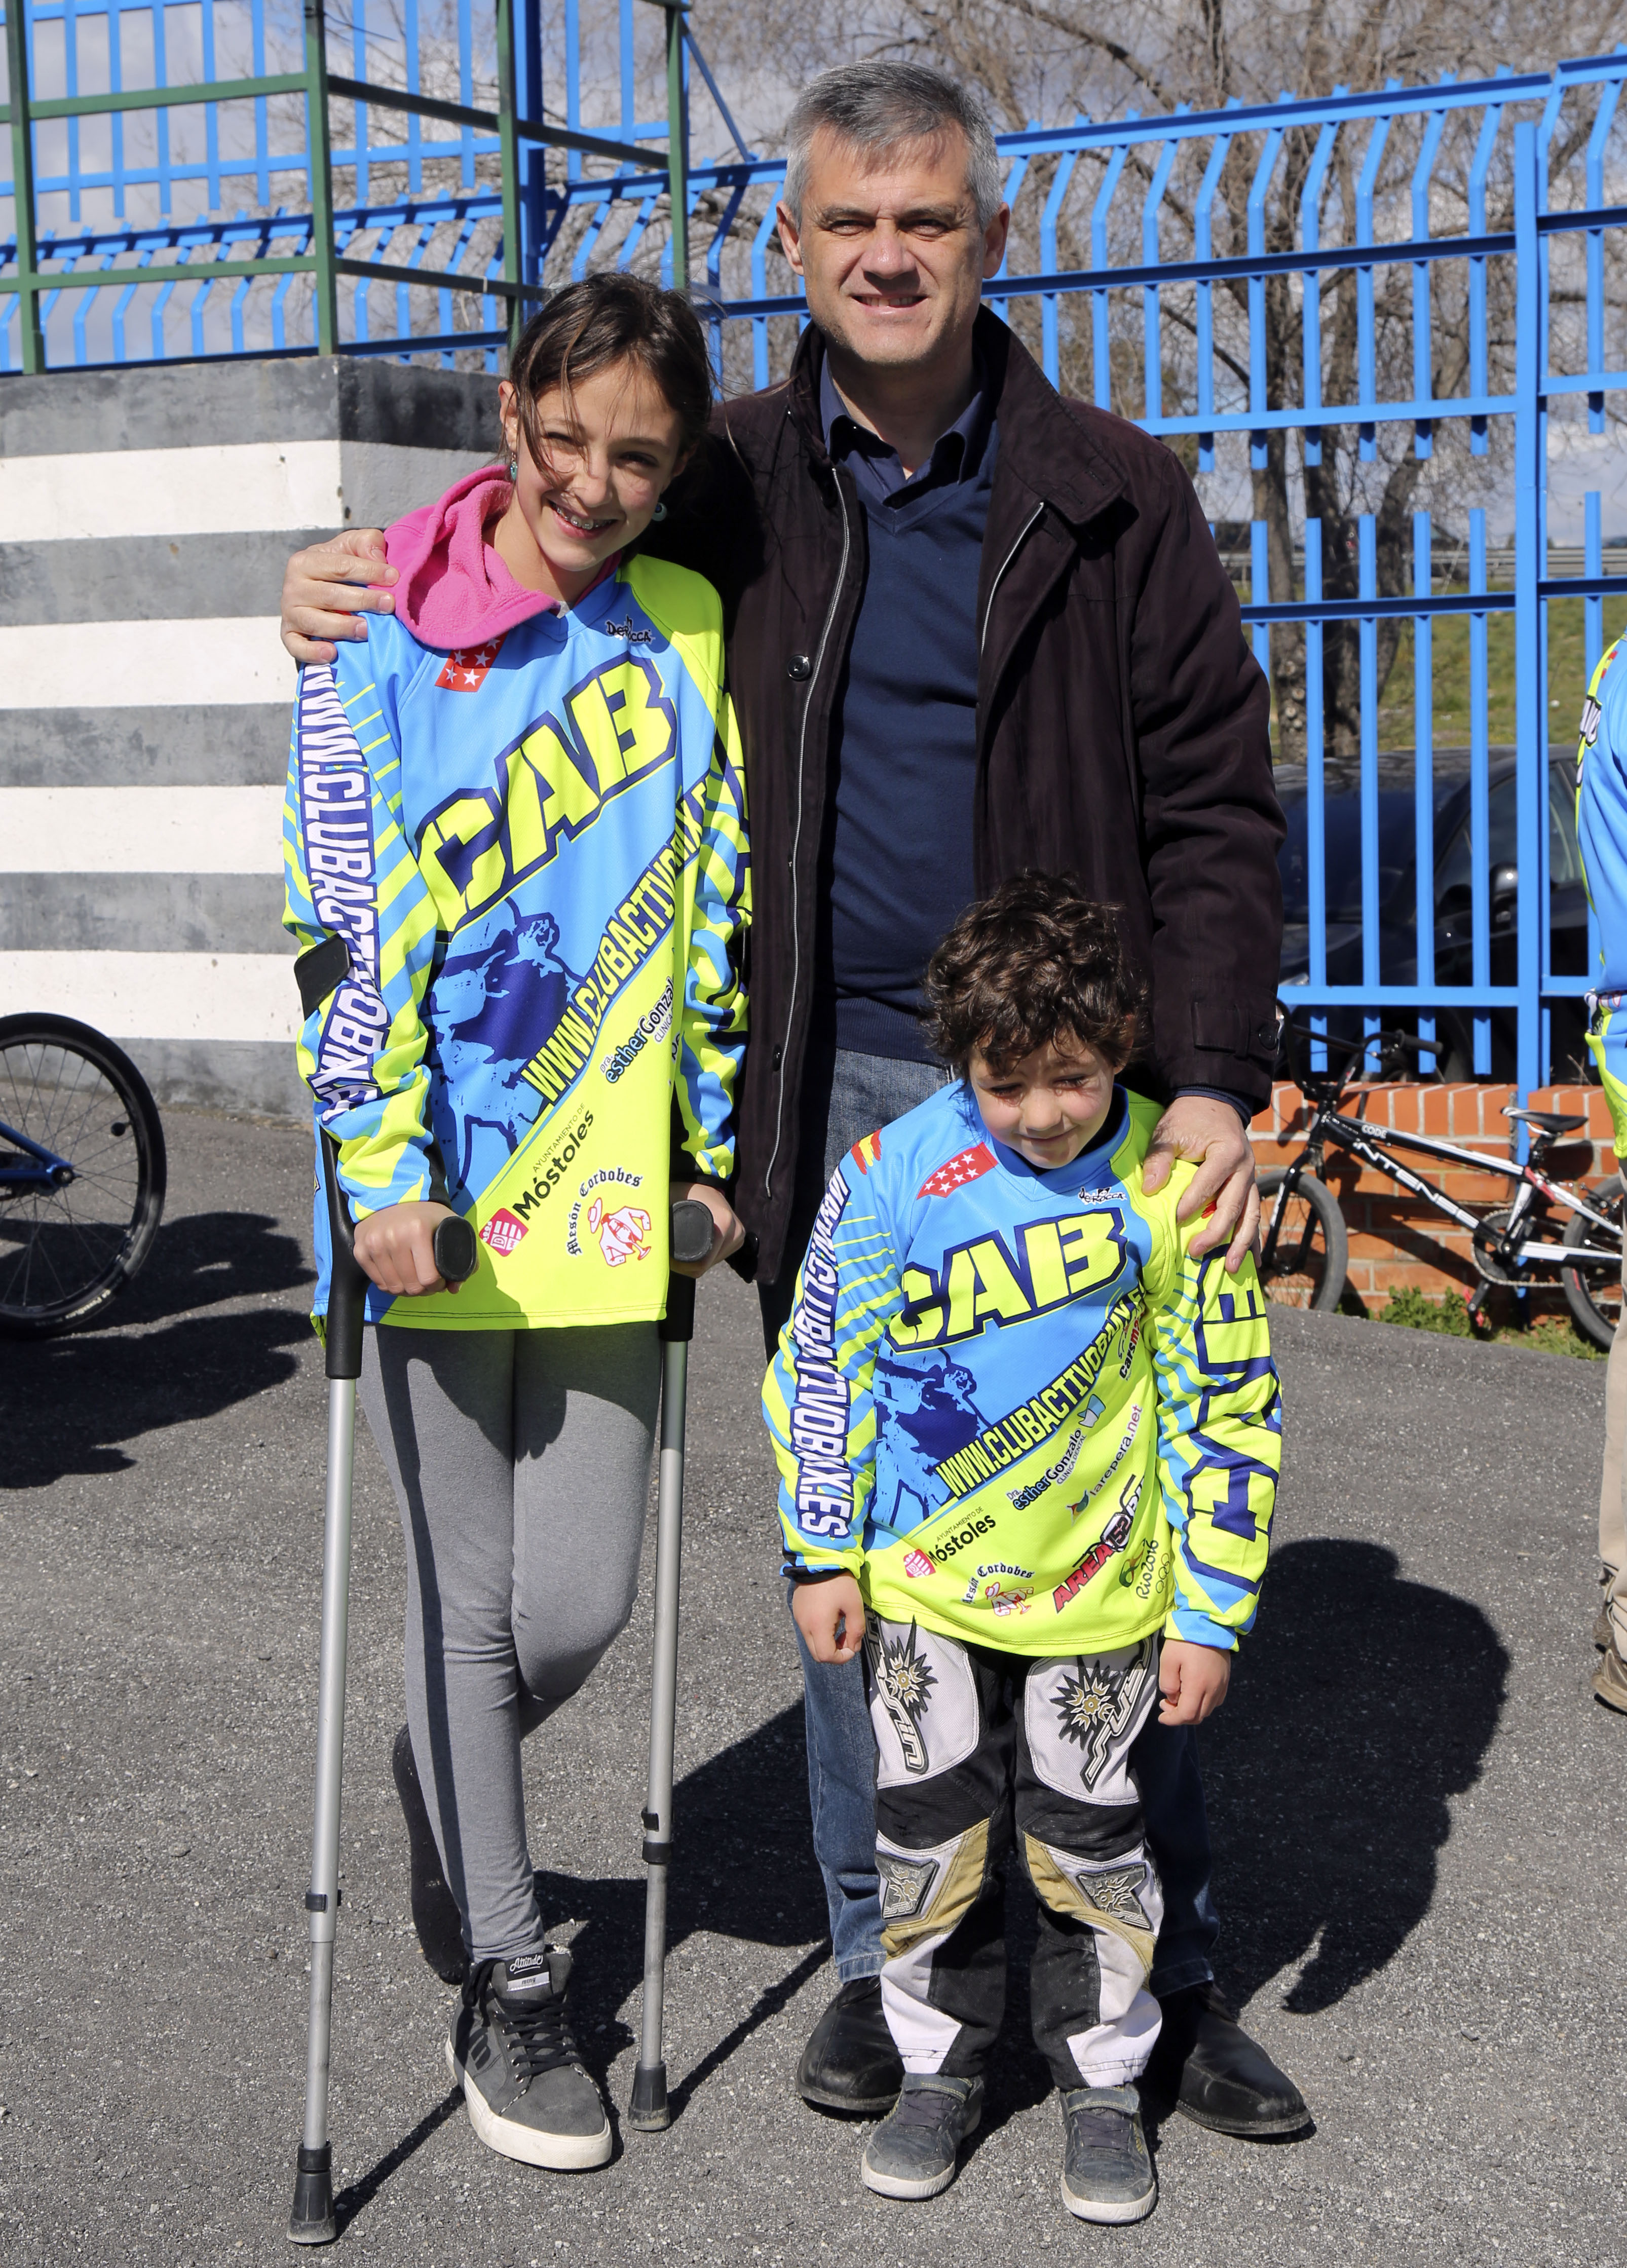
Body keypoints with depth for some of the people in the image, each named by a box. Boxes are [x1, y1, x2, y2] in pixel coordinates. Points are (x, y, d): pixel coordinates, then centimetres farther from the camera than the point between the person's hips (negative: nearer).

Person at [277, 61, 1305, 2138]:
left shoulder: (1113, 500, 2)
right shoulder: (725, 488, 5)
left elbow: (1213, 802, 1)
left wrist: (1213, 1079, -10)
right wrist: (348, 587, -4)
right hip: (830, 1099, 1)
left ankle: (1164, 1975, 20)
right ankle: (881, 1959, 25)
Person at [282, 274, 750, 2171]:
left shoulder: (686, 638, 6)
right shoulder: (381, 633, -5)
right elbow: (350, 919, -8)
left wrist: (720, 1143, 12)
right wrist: (386, 1173, -14)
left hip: (607, 1189, 3)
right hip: (437, 1193, -3)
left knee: (580, 1602, 4)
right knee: (469, 1603, 5)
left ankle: (447, 1785, 38)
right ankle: (506, 1981, 22)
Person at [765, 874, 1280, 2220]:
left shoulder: (1172, 1185, -13)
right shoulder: (892, 1174, -13)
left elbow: (1228, 1409, -5)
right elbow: (822, 1363, -1)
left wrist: (1211, 1614, -4)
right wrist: (823, 1554, 2)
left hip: (1100, 1592, -1)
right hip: (924, 1579, 1)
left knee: (1089, 1847, 9)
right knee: (930, 1837, 9)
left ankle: (1104, 2085, 29)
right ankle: (940, 2072, 30)